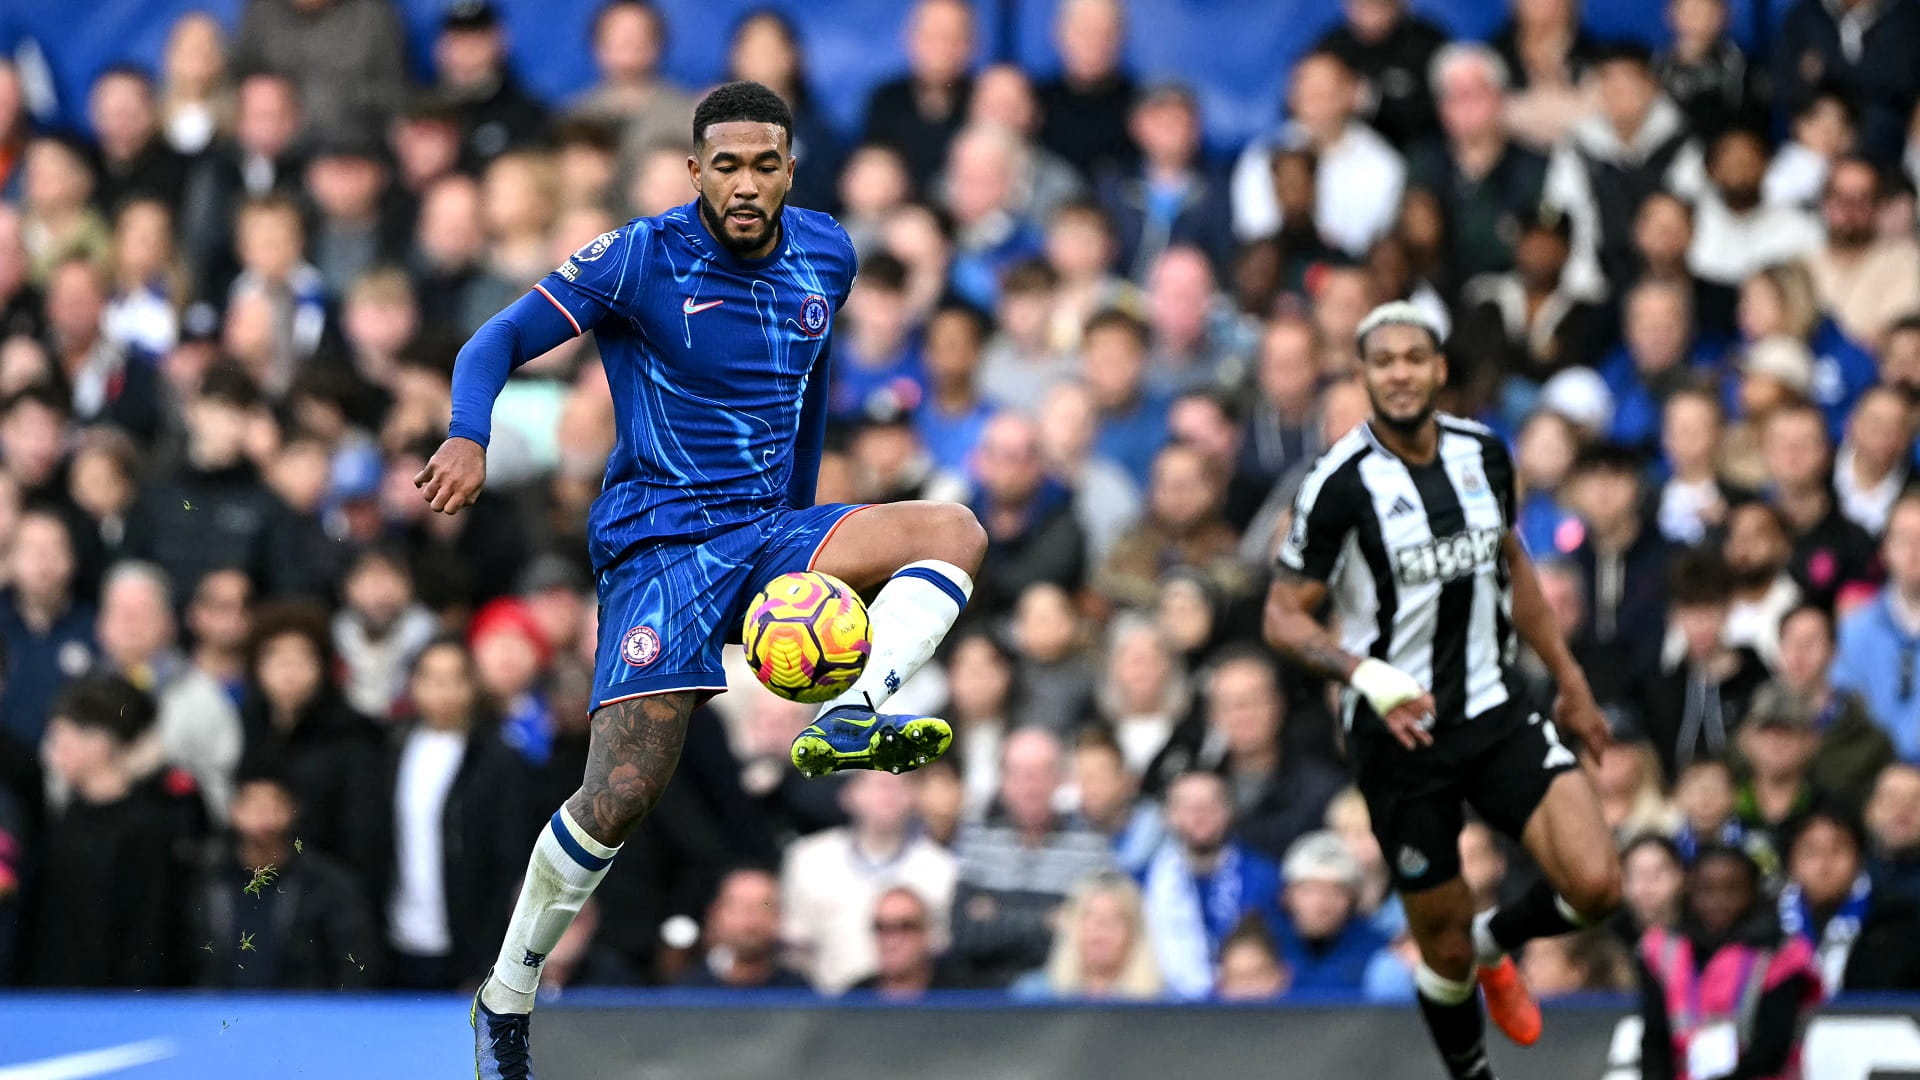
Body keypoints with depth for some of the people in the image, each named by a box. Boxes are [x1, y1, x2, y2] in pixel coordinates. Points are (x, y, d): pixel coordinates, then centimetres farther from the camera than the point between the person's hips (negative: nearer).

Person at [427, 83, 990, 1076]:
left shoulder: (824, 257, 8)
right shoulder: (640, 258, -8)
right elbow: (500, 341, -7)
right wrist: (468, 438, -27)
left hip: (770, 528, 5)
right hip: (658, 537, -5)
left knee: (955, 531, -20)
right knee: (624, 791, -16)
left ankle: (852, 716, -40)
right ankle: (506, 998, 1)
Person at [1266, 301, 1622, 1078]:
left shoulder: (1482, 453, 1)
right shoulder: (1343, 482, -15)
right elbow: (1283, 617, -11)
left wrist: (1569, 682, 20)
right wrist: (1367, 676, -27)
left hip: (1493, 714, 4)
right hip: (1398, 734, -4)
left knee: (1594, 884, -13)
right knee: (1444, 948, 2)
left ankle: (1497, 942, 20)